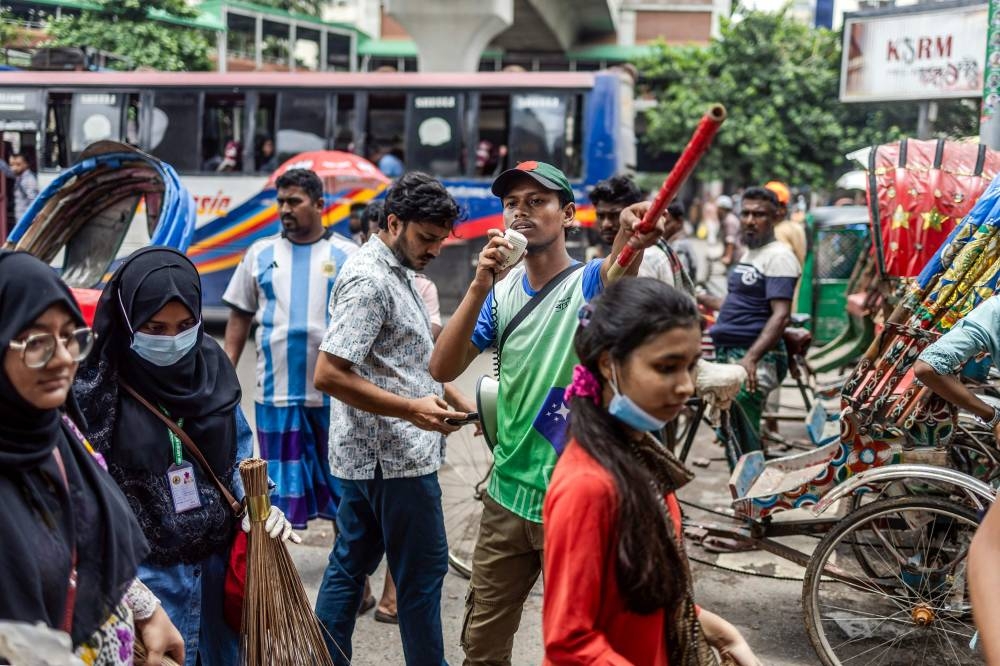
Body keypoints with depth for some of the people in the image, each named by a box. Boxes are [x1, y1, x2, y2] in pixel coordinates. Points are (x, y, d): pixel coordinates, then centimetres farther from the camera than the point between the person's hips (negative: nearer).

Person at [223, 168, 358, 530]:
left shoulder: (347, 255, 1)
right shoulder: (261, 253, 7)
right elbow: (240, 317, 10)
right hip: (276, 390, 2)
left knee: (341, 486, 8)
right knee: (279, 487, 9)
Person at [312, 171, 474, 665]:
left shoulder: (395, 271, 13)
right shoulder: (369, 279, -18)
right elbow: (329, 374, -24)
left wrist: (443, 397, 21)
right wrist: (412, 410, -27)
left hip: (366, 454, 10)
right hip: (395, 456, -10)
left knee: (350, 563, 14)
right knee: (423, 571, 2)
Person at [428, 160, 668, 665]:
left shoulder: (591, 281, -9)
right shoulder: (501, 291, 4)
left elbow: (618, 275, -35)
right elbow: (442, 369, -8)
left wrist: (630, 239, -58)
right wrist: (480, 286, -21)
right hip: (507, 495, 5)